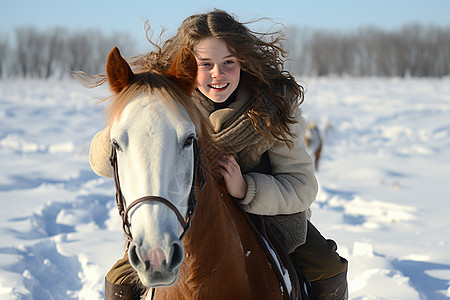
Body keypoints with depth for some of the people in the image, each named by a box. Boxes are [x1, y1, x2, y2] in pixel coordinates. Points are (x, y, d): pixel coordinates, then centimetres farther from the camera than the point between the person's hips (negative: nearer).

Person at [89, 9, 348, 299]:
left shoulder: (274, 104, -19)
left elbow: (302, 186, -18)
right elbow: (103, 163, -15)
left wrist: (246, 189, -37)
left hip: (266, 212, 0)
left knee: (329, 270, -14)